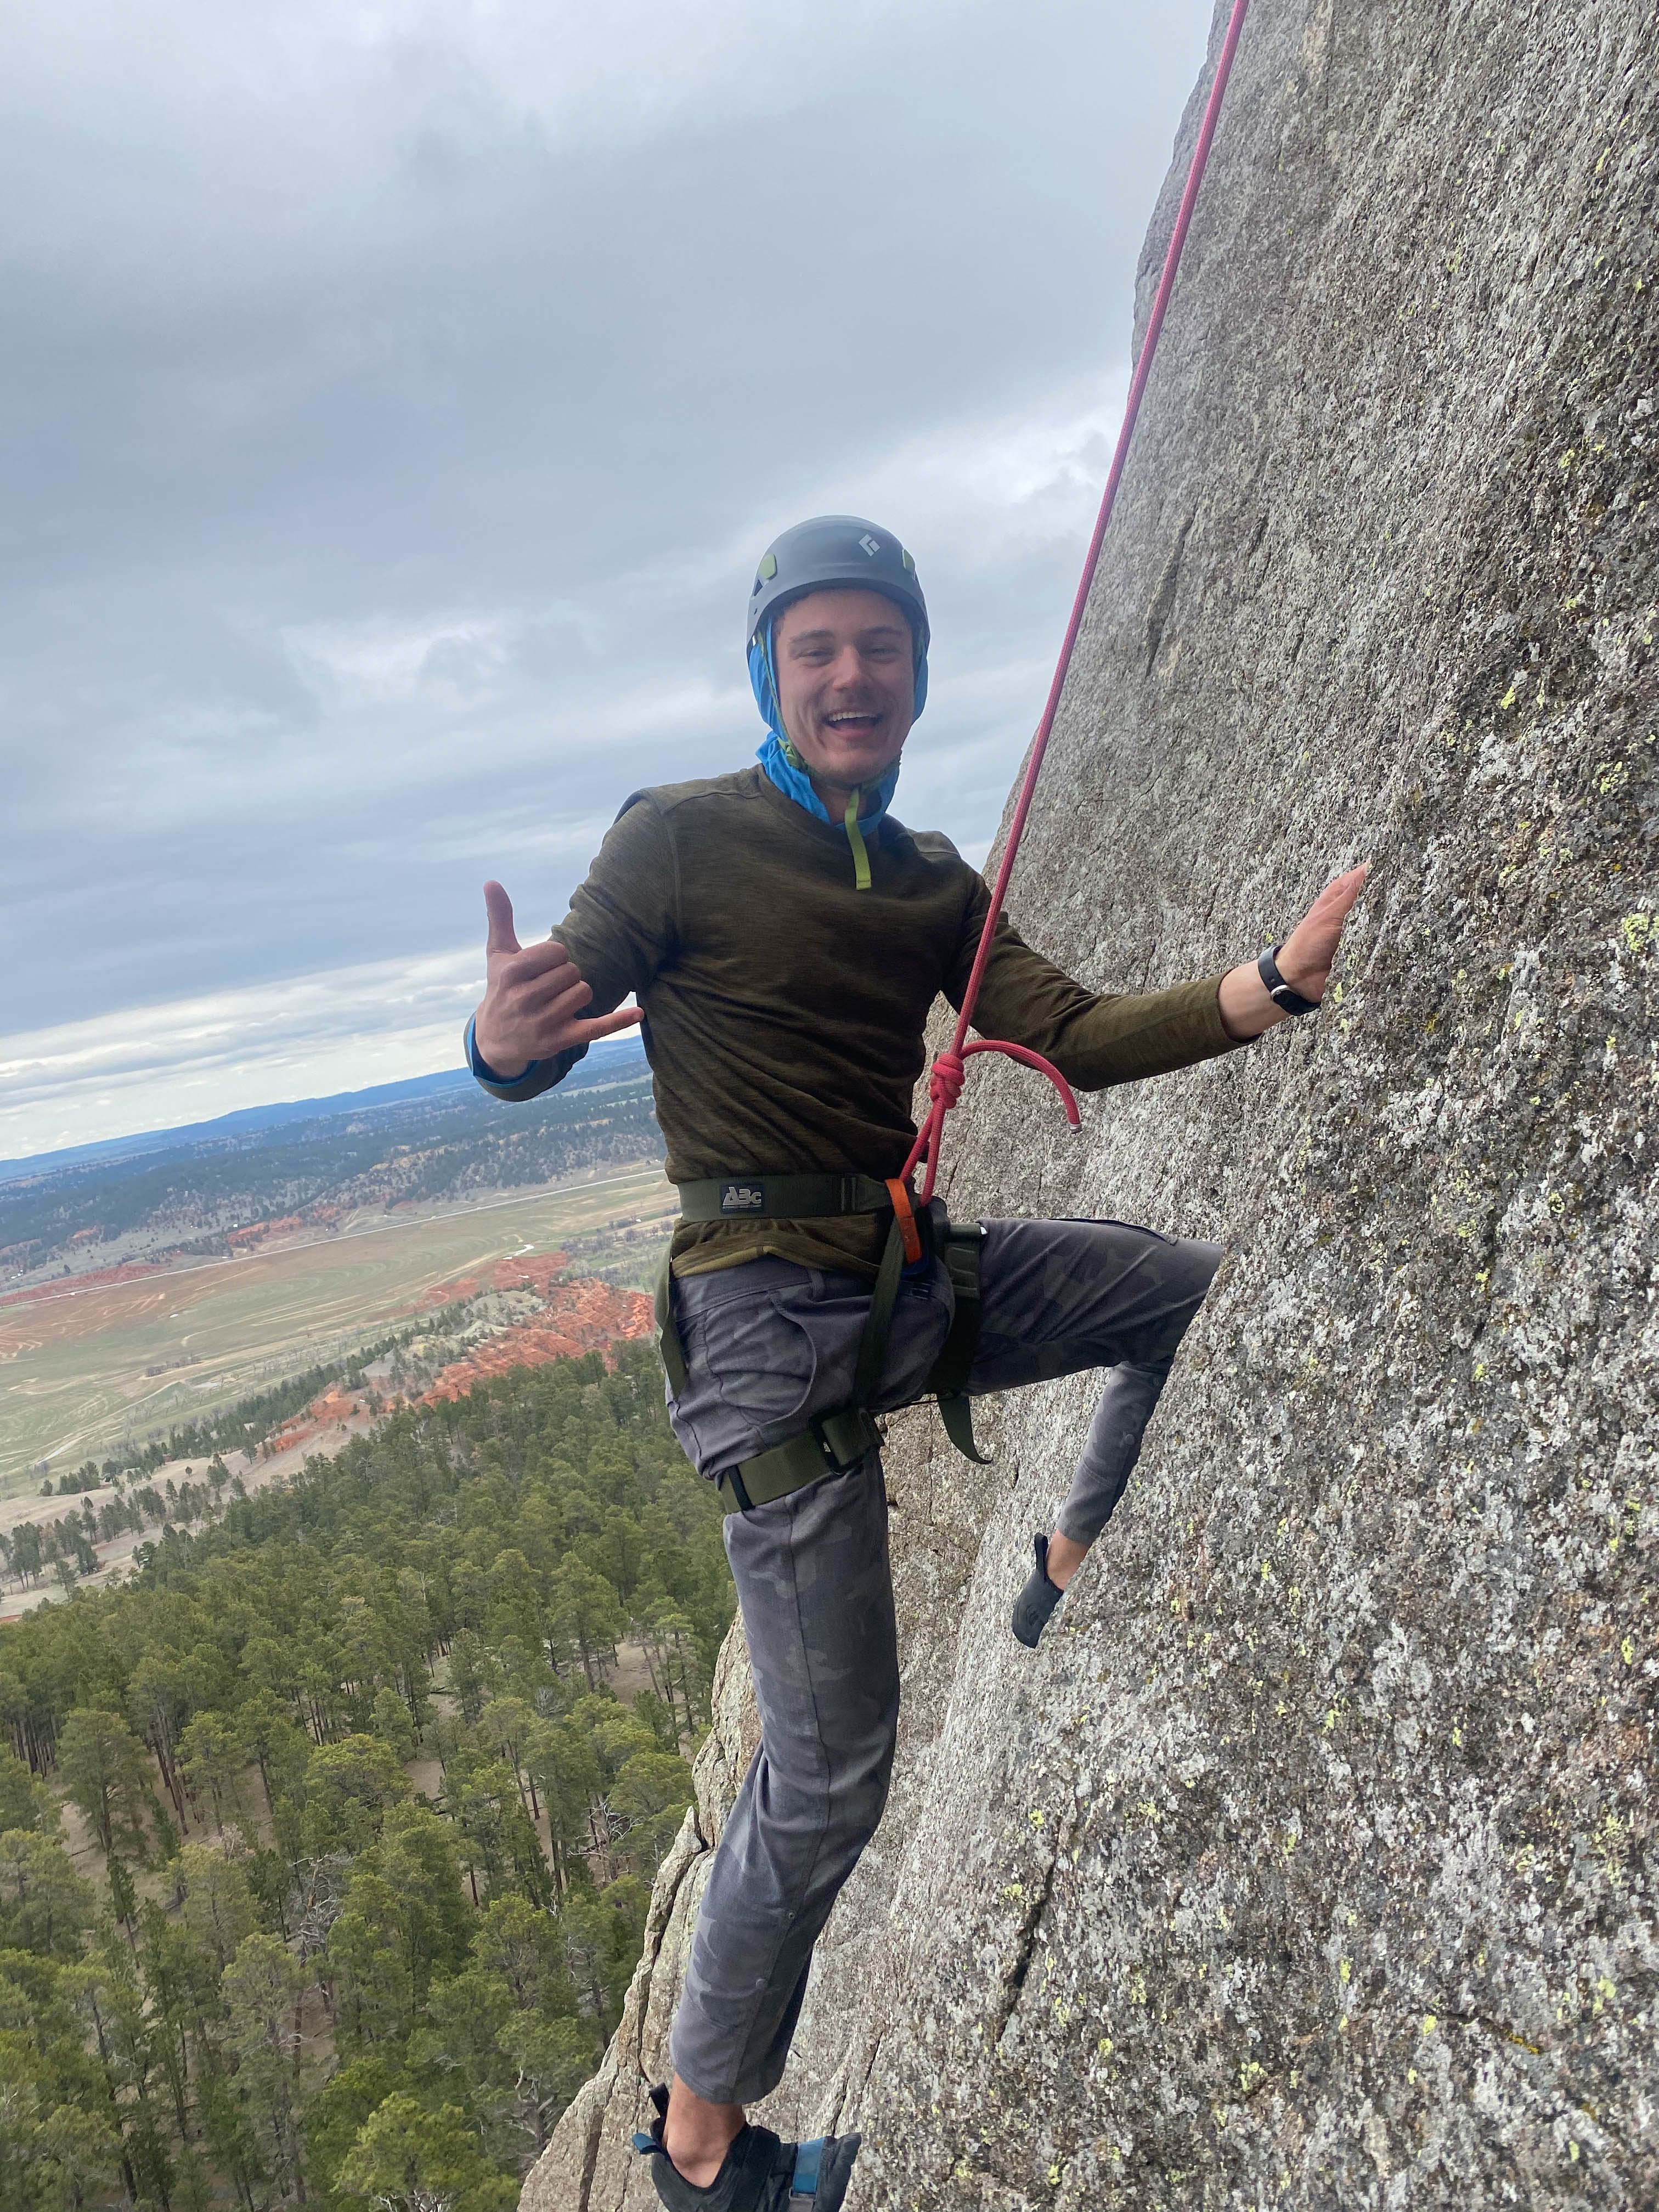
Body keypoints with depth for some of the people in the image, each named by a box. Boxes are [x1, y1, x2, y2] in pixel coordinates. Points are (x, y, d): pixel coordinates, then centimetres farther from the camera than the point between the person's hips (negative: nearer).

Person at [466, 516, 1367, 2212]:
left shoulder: (931, 881, 13)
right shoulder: (680, 840, -6)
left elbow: (1069, 1037, 4)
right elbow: (526, 1051, -7)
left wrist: (1274, 981, -8)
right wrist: (504, 1037, -32)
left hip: (917, 1276, 7)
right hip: (770, 1313, -7)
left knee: (1206, 1288, 11)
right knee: (831, 1775, -4)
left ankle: (1071, 1569, 27)